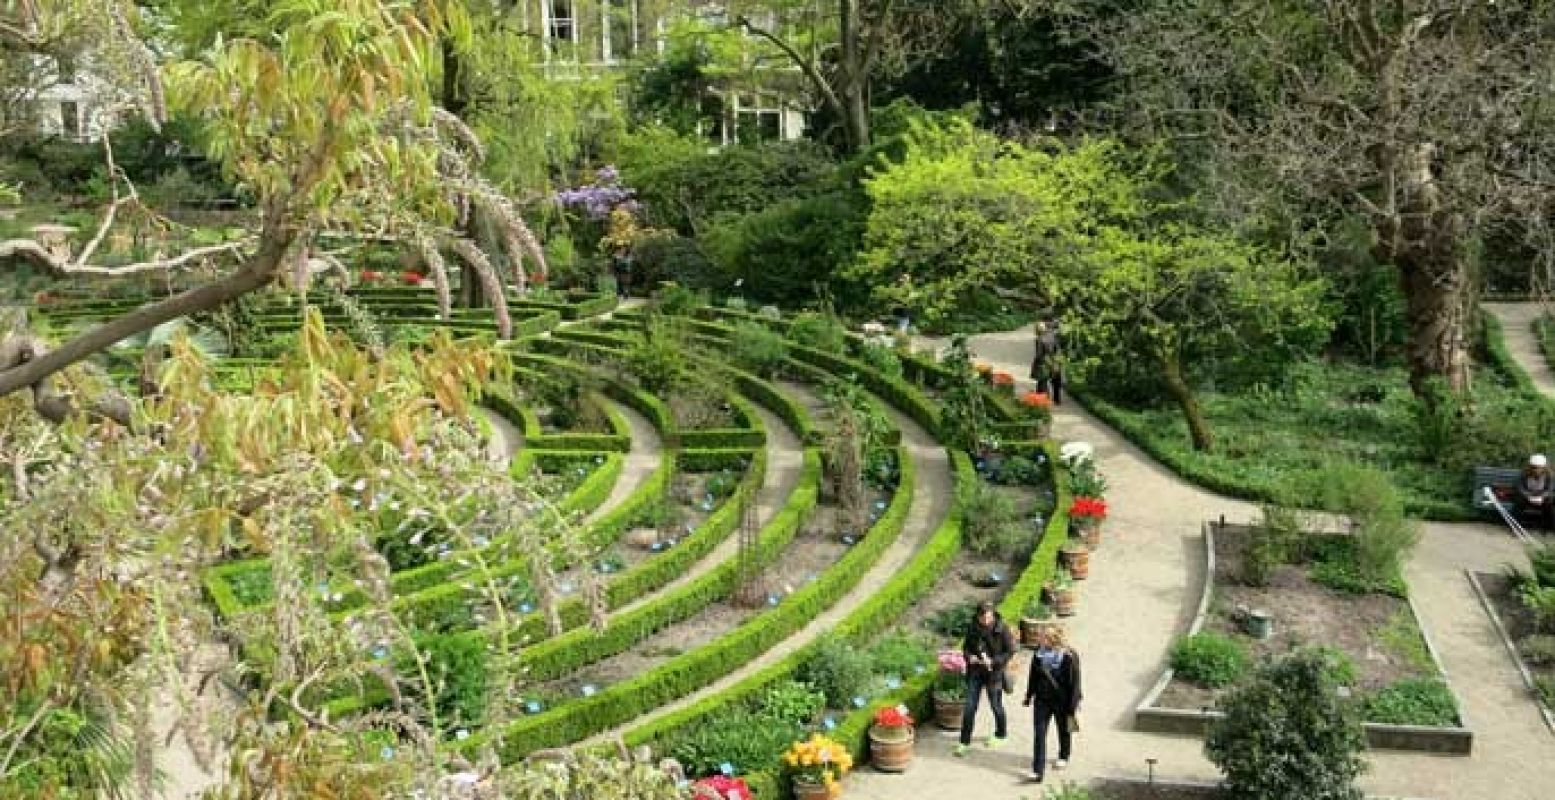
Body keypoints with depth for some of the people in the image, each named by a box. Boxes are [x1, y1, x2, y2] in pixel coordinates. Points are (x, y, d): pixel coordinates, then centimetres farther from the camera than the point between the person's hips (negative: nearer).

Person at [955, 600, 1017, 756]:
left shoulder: (1002, 629, -14)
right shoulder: (972, 627, -5)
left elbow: (1010, 651, -9)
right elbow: (966, 646, 8)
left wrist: (993, 661, -21)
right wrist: (969, 656, -14)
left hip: (994, 672, -3)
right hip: (975, 671, 3)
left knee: (996, 705, 14)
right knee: (969, 707, 1)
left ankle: (1001, 734, 39)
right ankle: (965, 741, 10)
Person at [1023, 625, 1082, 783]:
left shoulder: (1069, 656, -21)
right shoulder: (1039, 652, -8)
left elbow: (1074, 683, -15)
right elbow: (1033, 675, 6)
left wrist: (1072, 707, -15)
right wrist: (1029, 696, 13)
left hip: (1062, 701, -3)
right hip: (1042, 699, 3)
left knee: (1064, 730, 20)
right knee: (1039, 734, -4)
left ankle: (1064, 757, 47)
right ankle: (1037, 771, -3)